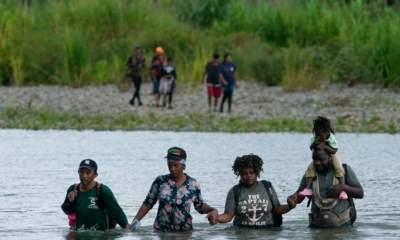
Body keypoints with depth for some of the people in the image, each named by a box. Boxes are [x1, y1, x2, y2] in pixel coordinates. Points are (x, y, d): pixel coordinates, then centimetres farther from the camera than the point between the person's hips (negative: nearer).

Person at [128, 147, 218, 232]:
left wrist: (213, 210, -7)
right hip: (161, 231, 0)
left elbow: (200, 206, 11)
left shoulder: (193, 185, -1)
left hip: (184, 232, 0)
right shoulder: (160, 182, 0)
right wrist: (135, 221, -3)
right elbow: (148, 203, 6)